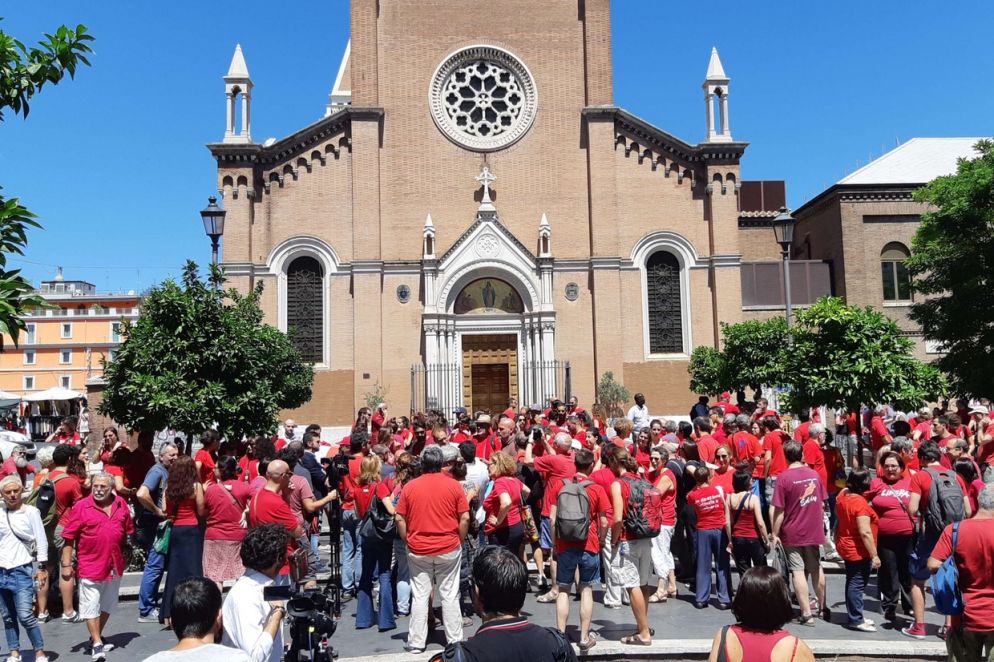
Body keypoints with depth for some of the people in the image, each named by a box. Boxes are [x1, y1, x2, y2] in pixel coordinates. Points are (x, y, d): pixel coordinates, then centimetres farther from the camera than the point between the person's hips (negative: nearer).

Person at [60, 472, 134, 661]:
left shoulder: (121, 504, 2)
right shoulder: (81, 507, -9)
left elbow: (128, 531, 13)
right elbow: (69, 538, -8)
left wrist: (124, 555, 13)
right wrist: (66, 564, -10)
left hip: (114, 565, 5)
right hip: (90, 565, -5)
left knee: (108, 604, 17)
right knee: (91, 605, -2)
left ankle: (97, 637, 34)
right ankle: (97, 644, 6)